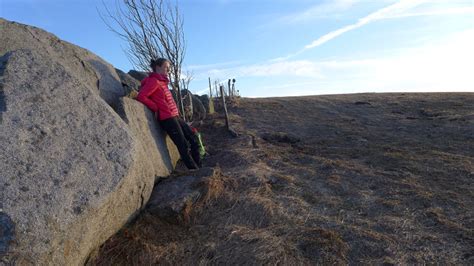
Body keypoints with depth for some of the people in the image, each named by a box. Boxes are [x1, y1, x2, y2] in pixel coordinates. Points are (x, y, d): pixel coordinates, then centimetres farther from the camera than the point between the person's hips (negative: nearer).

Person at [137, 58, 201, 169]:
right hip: (167, 119, -9)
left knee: (194, 138, 9)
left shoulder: (162, 81, 19)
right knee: (183, 146, -6)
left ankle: (198, 168, 16)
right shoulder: (153, 81, -8)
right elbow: (141, 96, -17)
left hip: (175, 116, 9)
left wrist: (177, 113, 12)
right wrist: (156, 108, -10)